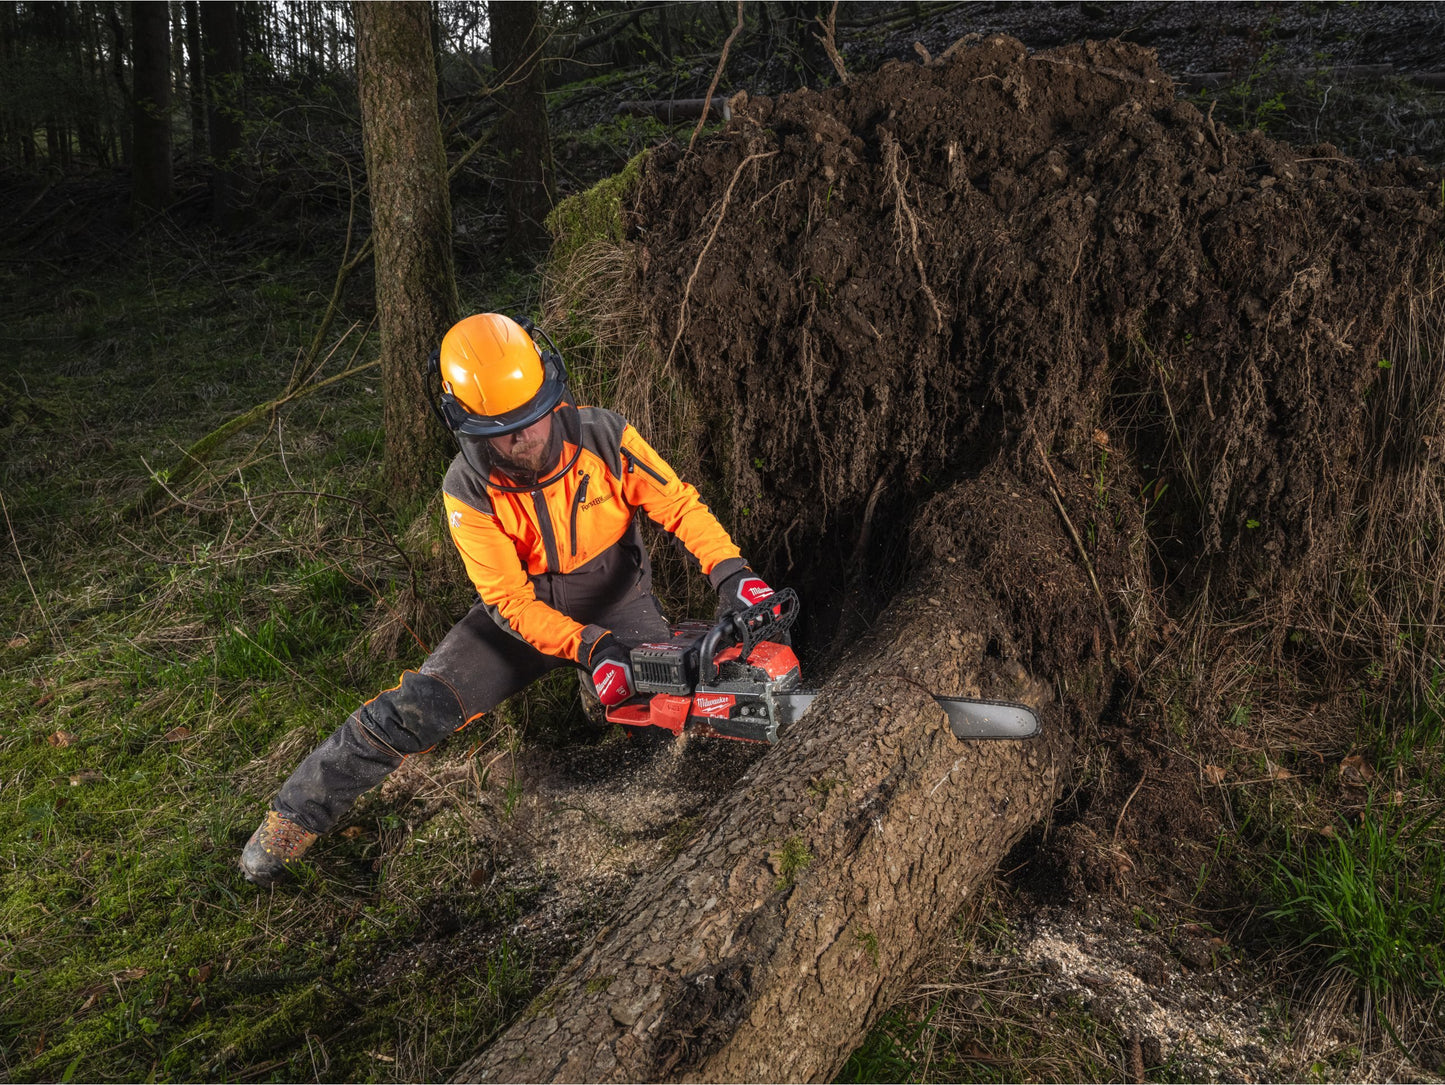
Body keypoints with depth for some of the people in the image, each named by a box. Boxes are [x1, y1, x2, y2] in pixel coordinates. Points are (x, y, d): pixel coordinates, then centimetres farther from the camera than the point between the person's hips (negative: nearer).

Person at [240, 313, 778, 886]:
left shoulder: (603, 436, -21)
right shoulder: (468, 491, -22)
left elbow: (680, 505, -14)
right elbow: (509, 600, -20)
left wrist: (731, 570, -28)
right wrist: (587, 647, -32)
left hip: (616, 601, 1)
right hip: (524, 613, 0)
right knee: (413, 708, -15)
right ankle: (294, 819, 4)